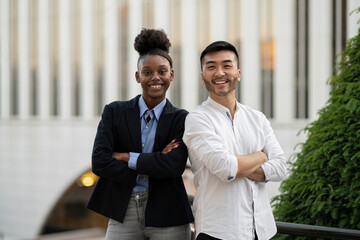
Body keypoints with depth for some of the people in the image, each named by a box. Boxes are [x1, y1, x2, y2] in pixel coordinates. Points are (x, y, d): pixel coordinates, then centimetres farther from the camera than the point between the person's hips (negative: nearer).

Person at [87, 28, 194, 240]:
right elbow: (99, 162, -5)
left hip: (167, 217, -1)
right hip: (124, 215, 1)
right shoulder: (114, 112, 5)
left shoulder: (181, 119, 2)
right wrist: (148, 170, -11)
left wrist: (125, 157, -9)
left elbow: (174, 165, -13)